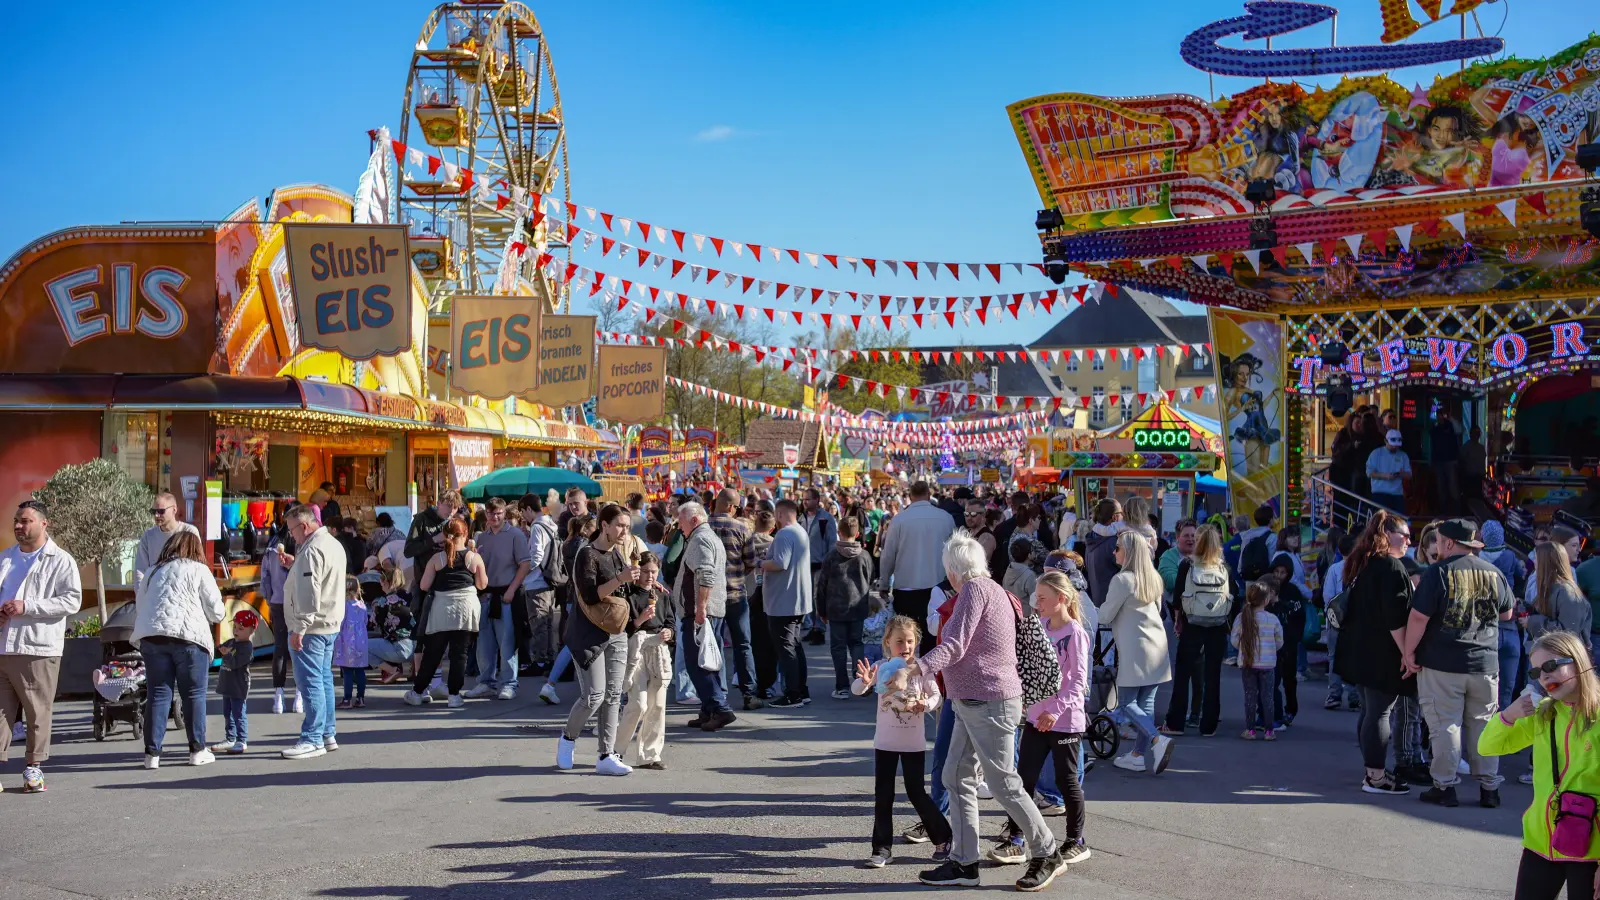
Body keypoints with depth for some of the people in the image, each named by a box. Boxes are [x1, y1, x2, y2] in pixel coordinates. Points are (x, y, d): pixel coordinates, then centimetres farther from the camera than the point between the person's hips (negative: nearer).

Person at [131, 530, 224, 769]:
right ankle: (197, 750, 11)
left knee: (158, 694, 7)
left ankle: (152, 752, 4)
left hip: (151, 636, 4)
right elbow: (216, 611, 6)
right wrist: (203, 617, 26)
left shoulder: (152, 572, 23)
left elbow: (139, 607, 23)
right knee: (194, 694, 6)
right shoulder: (199, 571, 8)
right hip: (189, 636, -4)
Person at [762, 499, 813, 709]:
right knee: (795, 645, 16)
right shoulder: (802, 533, 15)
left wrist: (760, 564, -11)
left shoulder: (784, 534, -18)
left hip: (783, 602, -10)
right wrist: (767, 563, 18)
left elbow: (780, 564, -27)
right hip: (798, 601, 10)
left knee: (785, 648, -5)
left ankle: (792, 695, -5)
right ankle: (802, 692, 20)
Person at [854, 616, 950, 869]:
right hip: (885, 742, 1)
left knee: (916, 793, 3)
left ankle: (942, 838, 23)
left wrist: (926, 704, -25)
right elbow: (857, 690, -16)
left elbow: (936, 695, -2)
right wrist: (865, 682, -40)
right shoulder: (881, 669, -7)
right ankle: (882, 849, 11)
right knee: (882, 796, 4)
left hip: (913, 743, -1)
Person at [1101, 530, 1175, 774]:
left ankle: (1157, 739, -21)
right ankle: (1139, 755, 11)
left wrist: (1101, 610, 14)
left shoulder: (1122, 580, -13)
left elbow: (1105, 616, -7)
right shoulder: (1153, 577, 11)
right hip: (1156, 647, 8)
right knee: (1146, 702, 9)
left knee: (1127, 702, -2)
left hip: (1134, 649, -8)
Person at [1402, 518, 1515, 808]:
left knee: (1445, 725, 3)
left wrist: (1408, 652, -6)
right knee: (1483, 724, 12)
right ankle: (1489, 787, 16)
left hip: (1441, 664, -4)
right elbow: (1507, 613, 16)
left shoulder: (1438, 572, -11)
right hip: (1485, 663, 4)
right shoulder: (1493, 573, 3)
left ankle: (1445, 787, 6)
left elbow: (1419, 617, -15)